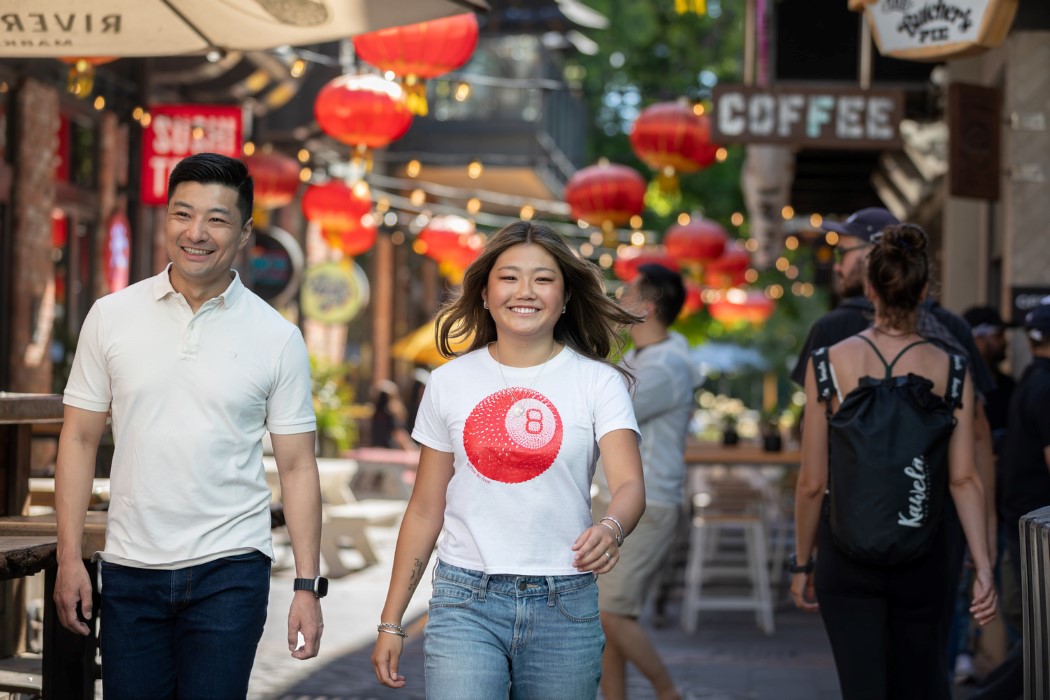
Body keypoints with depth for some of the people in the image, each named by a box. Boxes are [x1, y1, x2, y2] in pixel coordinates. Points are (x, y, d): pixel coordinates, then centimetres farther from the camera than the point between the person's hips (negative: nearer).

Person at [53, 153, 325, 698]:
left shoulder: (278, 338, 1)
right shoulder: (111, 316, 4)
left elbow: (296, 466, 2)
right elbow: (79, 439, 7)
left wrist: (308, 586, -3)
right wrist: (69, 557, 0)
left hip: (230, 571, -1)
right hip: (130, 569, 2)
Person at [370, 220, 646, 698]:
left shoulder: (598, 382, 1)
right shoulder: (451, 381, 7)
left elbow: (630, 484, -12)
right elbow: (425, 509, 11)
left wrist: (611, 529, -36)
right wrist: (391, 622, 9)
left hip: (564, 605, 0)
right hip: (466, 600, 0)